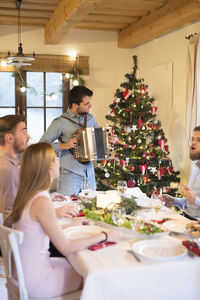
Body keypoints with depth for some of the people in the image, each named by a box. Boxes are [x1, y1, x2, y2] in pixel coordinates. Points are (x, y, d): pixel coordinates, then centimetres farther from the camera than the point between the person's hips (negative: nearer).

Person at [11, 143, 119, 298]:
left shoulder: (27, 195, 1)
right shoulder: (42, 202, -26)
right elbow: (66, 248, -22)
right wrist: (103, 236, -13)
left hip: (25, 270, 8)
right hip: (36, 281, -8)